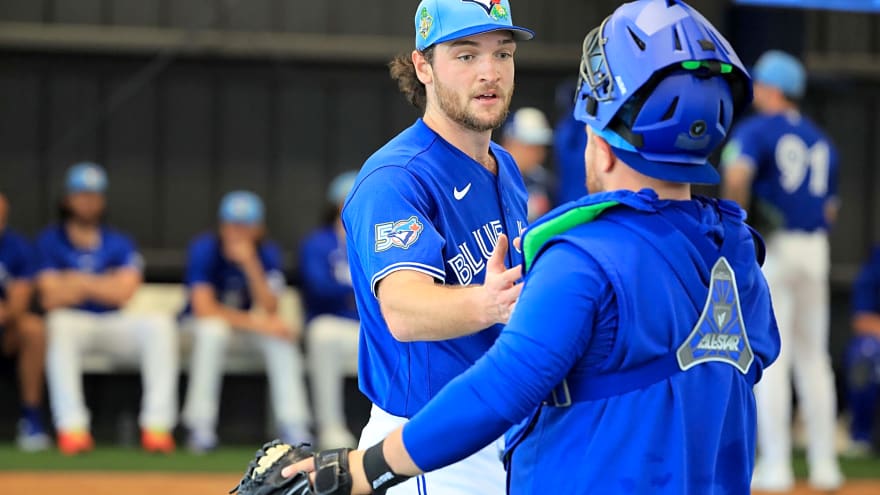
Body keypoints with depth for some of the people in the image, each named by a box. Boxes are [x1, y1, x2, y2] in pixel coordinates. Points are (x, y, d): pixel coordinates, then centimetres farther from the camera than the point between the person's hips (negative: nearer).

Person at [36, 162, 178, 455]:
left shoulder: (118, 244, 11)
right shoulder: (51, 242, 4)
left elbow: (123, 293, -6)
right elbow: (51, 298, -10)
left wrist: (78, 282, -6)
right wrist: (103, 285, -7)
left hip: (114, 325, 3)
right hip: (73, 326, -3)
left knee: (159, 323, -24)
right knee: (59, 324, -37)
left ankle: (156, 425, -30)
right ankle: (71, 428, -42)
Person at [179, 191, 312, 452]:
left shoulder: (267, 252, -12)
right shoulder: (205, 248, -21)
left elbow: (270, 311, -23)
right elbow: (204, 308, -31)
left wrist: (251, 265, -36)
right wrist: (259, 325, -37)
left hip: (245, 322, 3)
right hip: (198, 324, -3)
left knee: (282, 335, -27)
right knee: (214, 329, -37)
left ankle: (293, 426, -25)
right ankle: (200, 428, -33)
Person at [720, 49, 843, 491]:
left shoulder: (754, 130, -4)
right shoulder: (821, 140, 16)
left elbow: (737, 176, -22)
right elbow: (830, 207, 16)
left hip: (770, 245, -6)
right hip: (816, 248, 6)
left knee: (769, 357, -4)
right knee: (813, 356, 11)